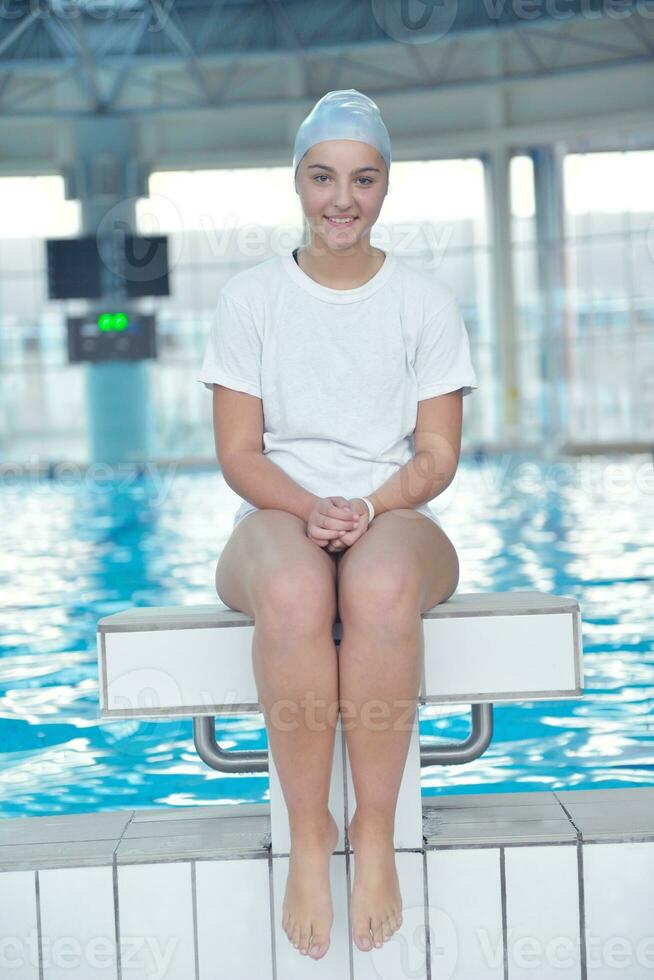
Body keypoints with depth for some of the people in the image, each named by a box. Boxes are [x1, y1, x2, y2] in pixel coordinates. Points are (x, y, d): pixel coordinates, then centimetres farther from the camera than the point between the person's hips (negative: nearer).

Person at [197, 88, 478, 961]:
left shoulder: (426, 301, 8)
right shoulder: (249, 298, 7)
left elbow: (438, 456, 3)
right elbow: (238, 451, 2)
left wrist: (371, 507, -18)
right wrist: (309, 507, -18)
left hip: (397, 521, 0)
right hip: (277, 518, 0)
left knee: (380, 586, -39)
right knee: (296, 595, -39)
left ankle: (375, 835, -26)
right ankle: (308, 836, -24)